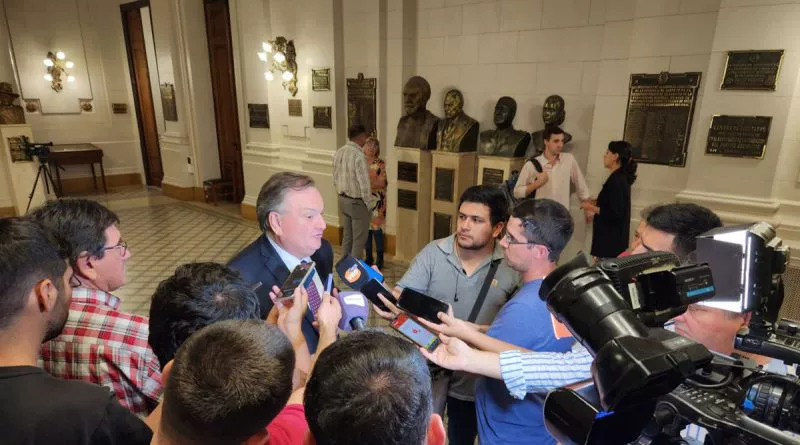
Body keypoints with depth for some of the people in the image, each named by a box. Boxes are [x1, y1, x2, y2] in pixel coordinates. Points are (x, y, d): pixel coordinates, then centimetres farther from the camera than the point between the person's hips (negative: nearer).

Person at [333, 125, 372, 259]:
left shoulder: (339, 152, 3)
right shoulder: (359, 155, -22)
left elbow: (335, 179, 10)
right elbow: (364, 183, -21)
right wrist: (369, 204, -10)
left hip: (343, 200, 8)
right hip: (357, 202, -8)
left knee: (346, 236, 18)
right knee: (359, 239, 6)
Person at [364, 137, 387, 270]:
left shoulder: (380, 164, -8)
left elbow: (382, 183, -13)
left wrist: (367, 183, -21)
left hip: (376, 201, -5)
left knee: (376, 229, 0)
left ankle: (380, 259, 13)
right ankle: (369, 257, 24)